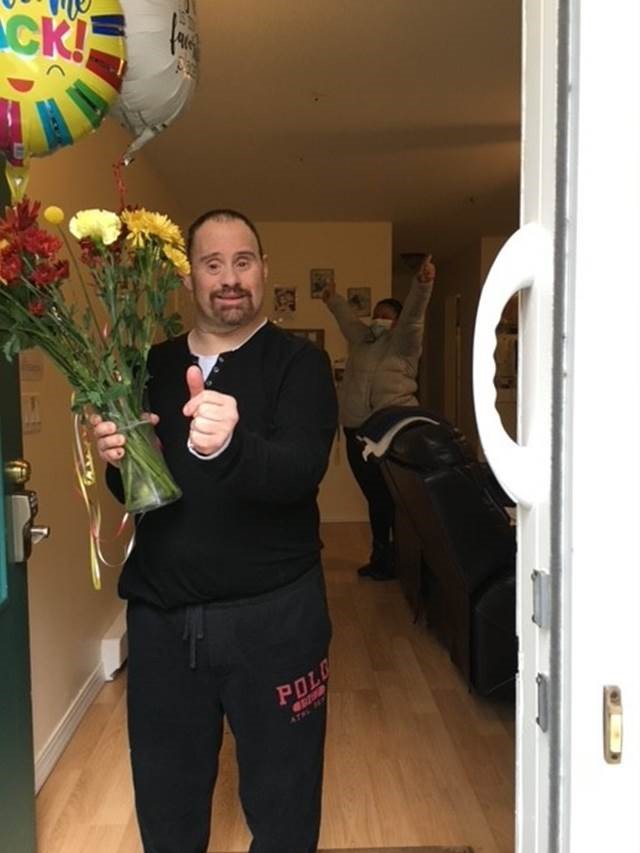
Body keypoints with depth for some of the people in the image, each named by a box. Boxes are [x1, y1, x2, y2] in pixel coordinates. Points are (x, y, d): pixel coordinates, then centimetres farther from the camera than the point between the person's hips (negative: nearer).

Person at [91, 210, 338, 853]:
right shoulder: (152, 366, 6)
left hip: (272, 614, -3)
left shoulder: (299, 363, -7)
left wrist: (229, 446, -43)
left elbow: (299, 472, -23)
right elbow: (135, 491, 9)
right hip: (160, 614, 4)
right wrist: (119, 462, -13)